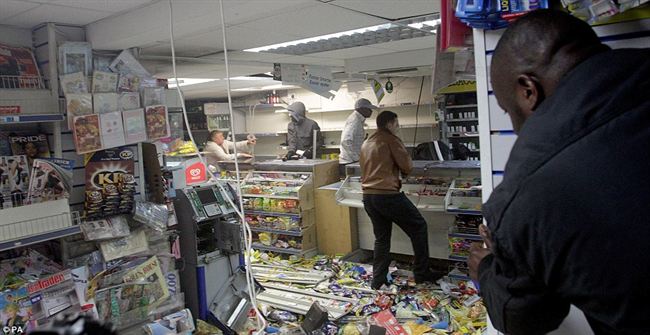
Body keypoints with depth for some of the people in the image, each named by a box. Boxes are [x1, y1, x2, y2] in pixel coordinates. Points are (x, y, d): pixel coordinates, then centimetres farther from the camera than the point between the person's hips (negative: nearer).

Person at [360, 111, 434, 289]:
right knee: (418, 227, 9)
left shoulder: (366, 144, 18)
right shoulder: (391, 139, -4)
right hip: (388, 194, -7)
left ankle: (378, 279, 15)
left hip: (368, 196, 8)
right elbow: (407, 167, -6)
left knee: (381, 237, 17)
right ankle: (421, 273, 13)